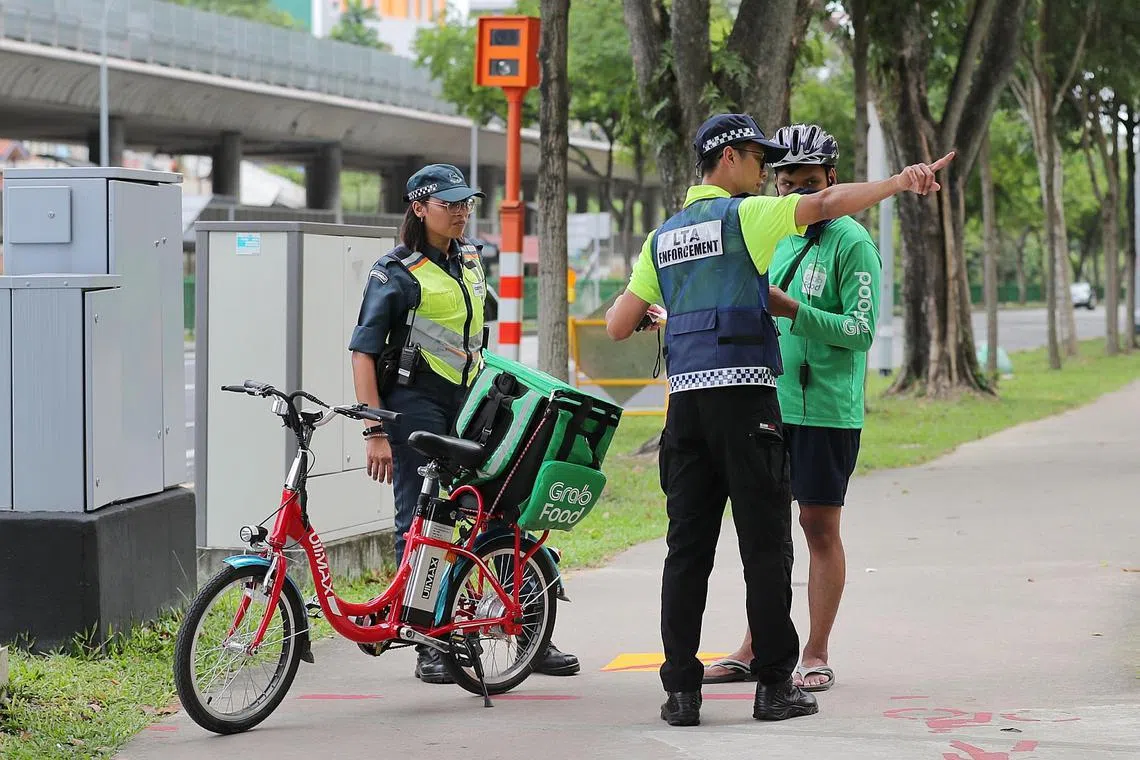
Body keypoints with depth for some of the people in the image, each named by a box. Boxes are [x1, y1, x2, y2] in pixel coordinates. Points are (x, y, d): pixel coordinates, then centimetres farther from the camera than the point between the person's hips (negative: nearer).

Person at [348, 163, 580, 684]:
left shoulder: (469, 260, 13)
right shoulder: (396, 272, -8)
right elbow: (364, 351, -11)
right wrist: (375, 431, -17)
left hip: (466, 403, 6)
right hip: (414, 404, -6)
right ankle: (429, 646, 5)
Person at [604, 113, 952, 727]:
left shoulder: (662, 237, 18)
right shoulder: (743, 215, 0)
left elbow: (618, 326, 18)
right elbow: (825, 204, -15)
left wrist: (634, 306, 40)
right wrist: (899, 182, -16)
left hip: (685, 398, 6)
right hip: (744, 394, -6)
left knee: (687, 547, 4)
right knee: (765, 545, 0)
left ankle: (680, 689, 1)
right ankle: (774, 685, 1)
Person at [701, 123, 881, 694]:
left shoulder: (851, 242, -7)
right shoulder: (777, 239, 16)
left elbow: (860, 327, -14)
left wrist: (792, 309, -23)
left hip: (827, 409, -7)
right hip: (771, 404, 7)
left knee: (820, 527, -1)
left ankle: (815, 656, 5)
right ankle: (753, 650, 15)